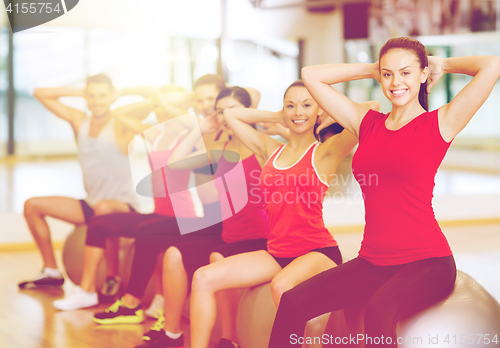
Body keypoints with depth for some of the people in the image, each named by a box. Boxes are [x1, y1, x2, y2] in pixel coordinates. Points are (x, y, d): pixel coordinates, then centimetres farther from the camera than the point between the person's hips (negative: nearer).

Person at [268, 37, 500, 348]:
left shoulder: (440, 123, 0)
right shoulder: (367, 123, 14)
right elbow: (311, 76, 19)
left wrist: (442, 65, 6)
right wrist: (372, 70, 18)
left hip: (426, 262, -5)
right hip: (373, 261, 5)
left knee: (380, 309, -36)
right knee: (292, 302, -16)